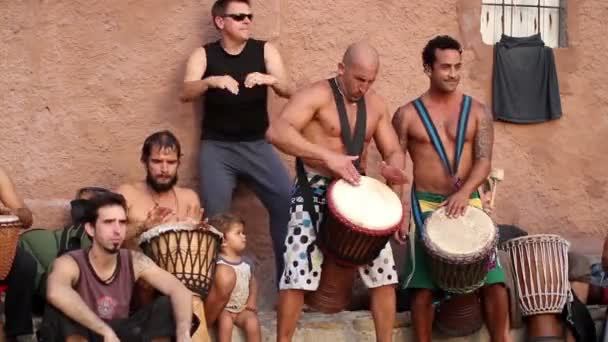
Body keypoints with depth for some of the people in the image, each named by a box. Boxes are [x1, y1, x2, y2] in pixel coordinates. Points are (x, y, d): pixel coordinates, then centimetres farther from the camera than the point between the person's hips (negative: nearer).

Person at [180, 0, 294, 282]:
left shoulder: (265, 50, 4)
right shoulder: (204, 55, 3)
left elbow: (289, 91, -3)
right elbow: (186, 93, -11)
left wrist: (269, 79, -25)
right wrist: (211, 81, -31)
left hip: (257, 144, 1)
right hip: (217, 146, -1)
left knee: (288, 203, -11)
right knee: (215, 214, -14)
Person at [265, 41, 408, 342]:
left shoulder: (375, 104, 8)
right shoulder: (317, 95, -12)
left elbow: (394, 151, 11)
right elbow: (277, 131, -27)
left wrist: (392, 168, -15)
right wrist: (328, 156, -36)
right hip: (314, 193, -6)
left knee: (384, 273, 4)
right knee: (299, 274, -12)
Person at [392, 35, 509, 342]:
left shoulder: (477, 111, 3)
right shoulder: (407, 115, 0)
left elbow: (484, 161, -6)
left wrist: (464, 192, -24)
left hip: (469, 202, 2)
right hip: (426, 204, -1)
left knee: (493, 280, -1)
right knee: (423, 285, -1)